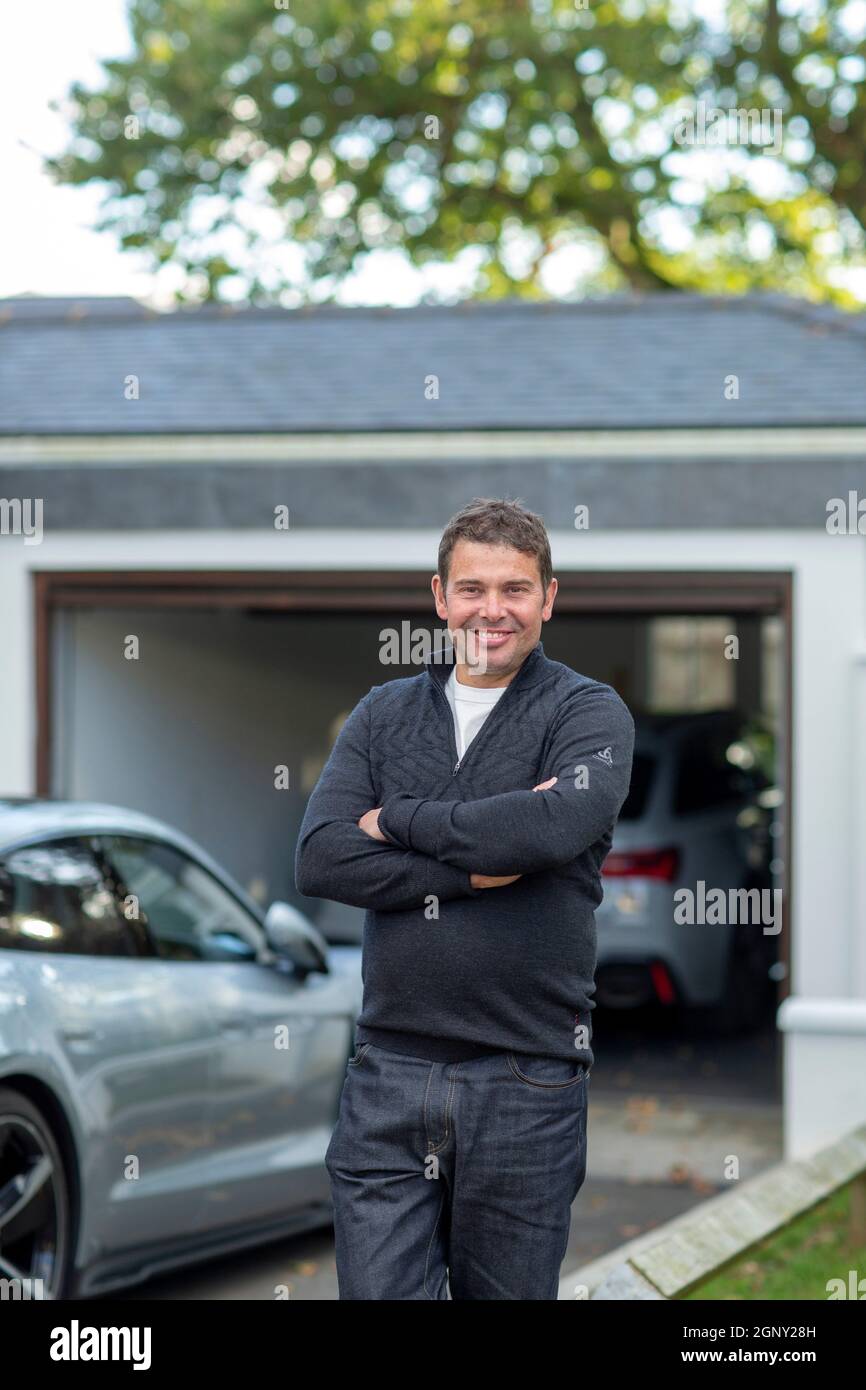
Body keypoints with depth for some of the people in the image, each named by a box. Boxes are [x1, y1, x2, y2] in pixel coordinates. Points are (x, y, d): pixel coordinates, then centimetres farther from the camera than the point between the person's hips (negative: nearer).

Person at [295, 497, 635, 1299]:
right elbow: (320, 861, -3)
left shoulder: (589, 713, 0)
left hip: (527, 1083, -2)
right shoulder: (383, 714, 11)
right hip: (388, 1077, 2)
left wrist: (398, 822, -9)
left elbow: (557, 822, -21)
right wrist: (476, 865, -14)